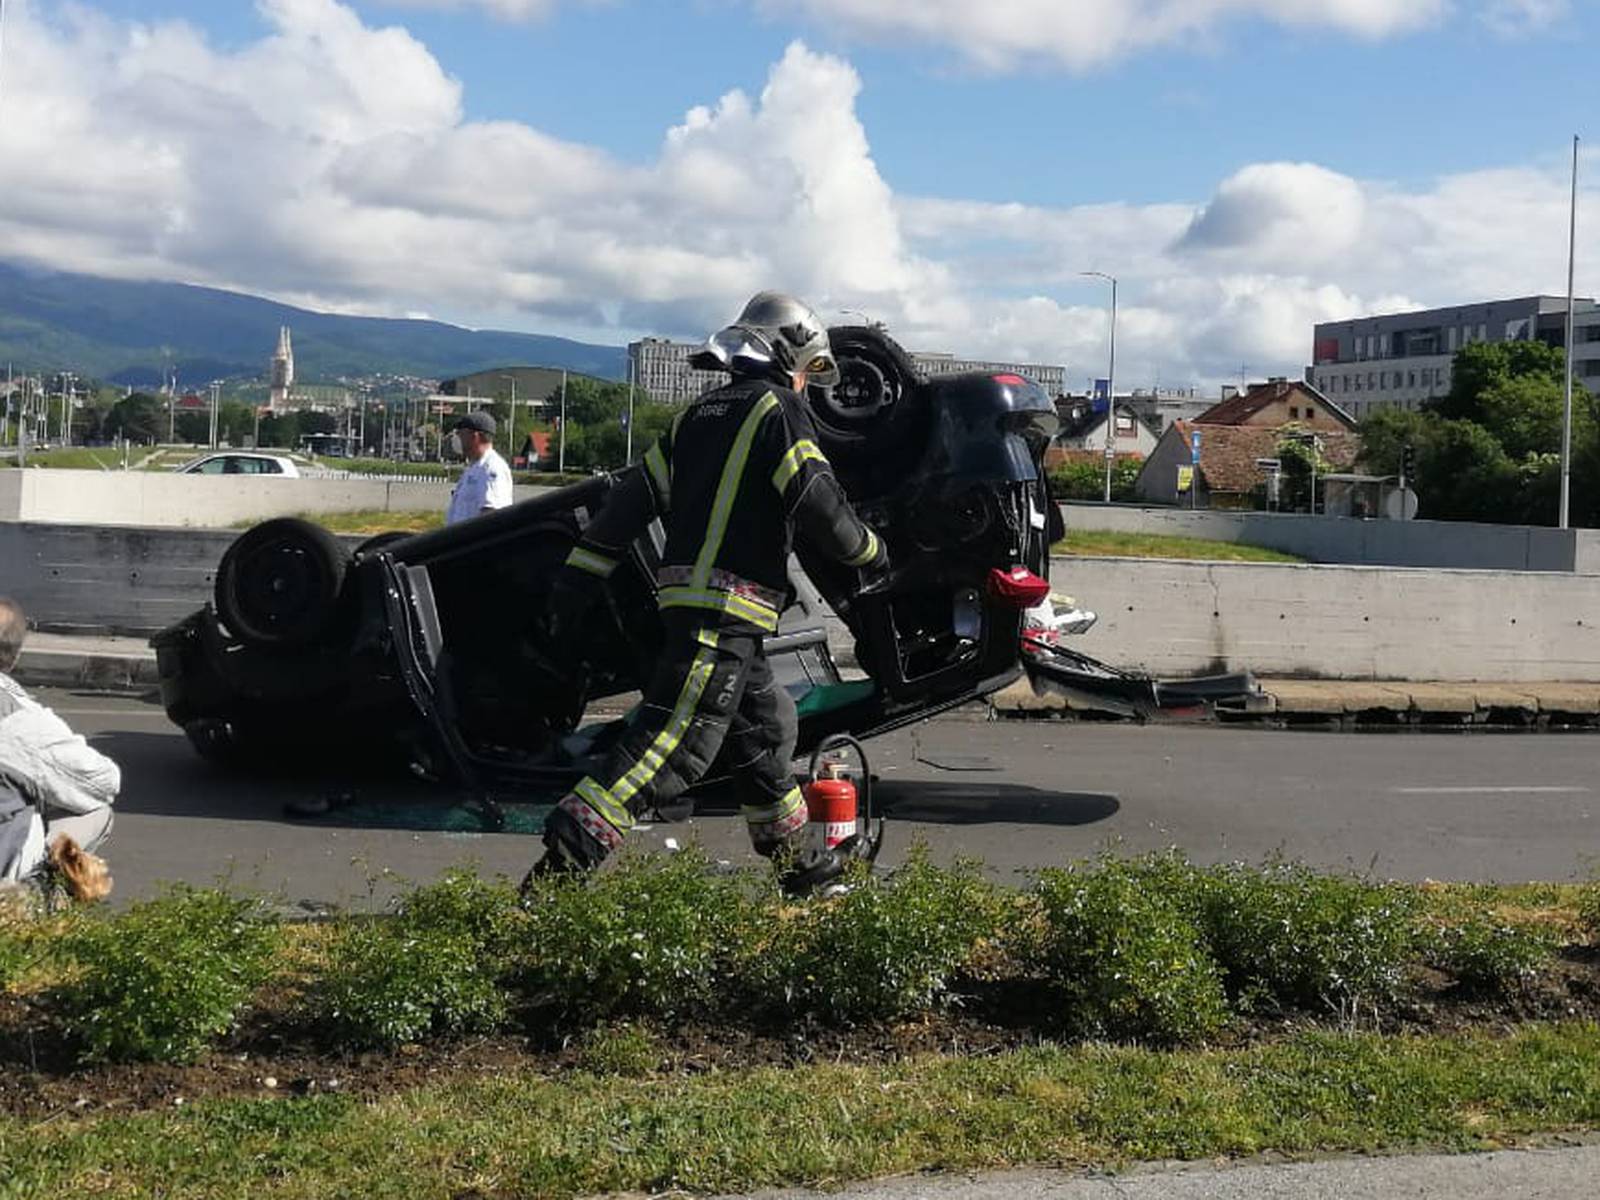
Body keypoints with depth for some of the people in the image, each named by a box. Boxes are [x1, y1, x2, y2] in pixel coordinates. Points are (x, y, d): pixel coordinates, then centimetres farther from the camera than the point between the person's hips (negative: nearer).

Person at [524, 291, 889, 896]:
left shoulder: (698, 414, 19)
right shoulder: (778, 409, -3)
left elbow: (632, 498, 15)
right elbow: (819, 503, -13)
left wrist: (574, 584, 14)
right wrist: (870, 553, 6)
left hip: (685, 596, 9)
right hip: (727, 610, -9)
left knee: (766, 728, 20)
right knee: (677, 742, -13)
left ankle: (800, 865, 31)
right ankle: (563, 860, -20)